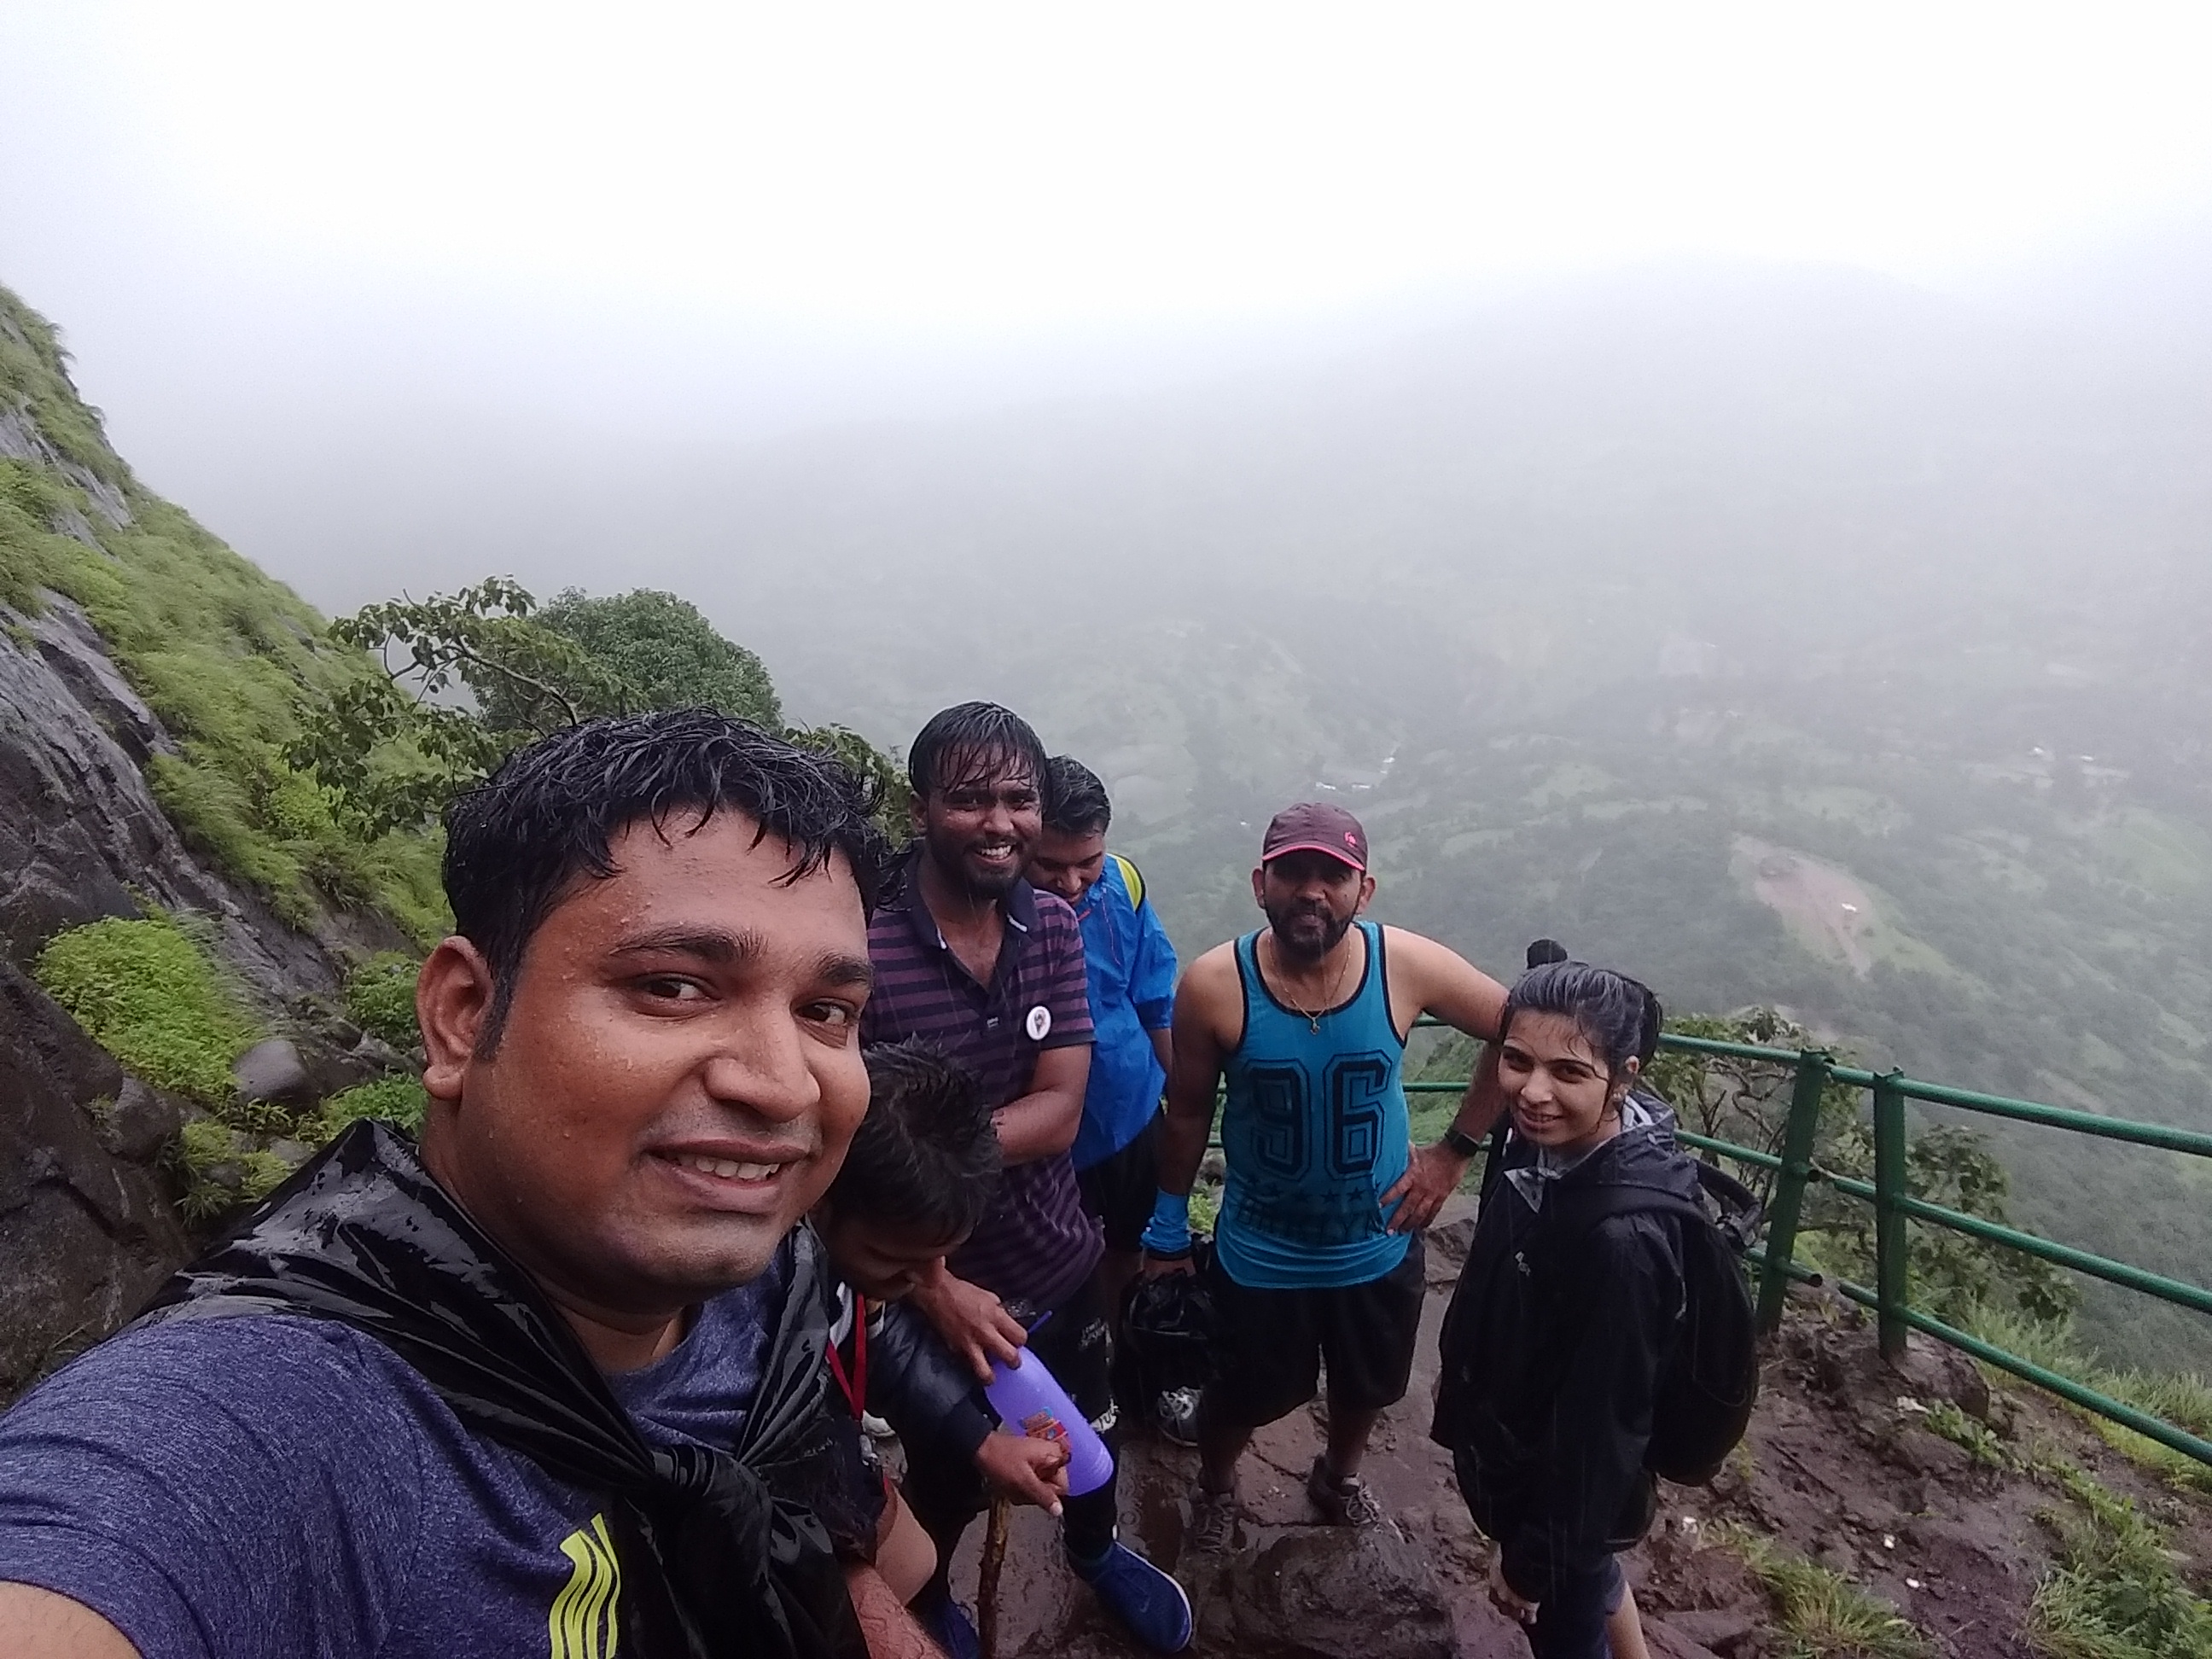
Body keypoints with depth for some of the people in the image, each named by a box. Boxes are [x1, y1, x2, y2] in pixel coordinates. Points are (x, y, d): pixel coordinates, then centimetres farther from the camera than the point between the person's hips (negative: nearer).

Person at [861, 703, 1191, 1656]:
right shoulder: (862, 957, -25)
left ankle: (1095, 1550, 61)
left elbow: (1059, 1111, -14)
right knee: (949, 1485, 22)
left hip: (1063, 1264, 4)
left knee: (1090, 1443, 28)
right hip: (941, 1290, -4)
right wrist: (934, 1288, -23)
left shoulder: (1054, 928, -9)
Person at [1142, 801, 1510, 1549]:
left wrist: (1456, 1151, -6)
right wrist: (1168, 1221, 4)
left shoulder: (1407, 966, -22)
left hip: (1378, 1245, 2)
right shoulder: (1213, 985, -24)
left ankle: (1338, 1475, 62)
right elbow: (1188, 1112, -8)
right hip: (1259, 1253, -2)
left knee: (1367, 1389, 28)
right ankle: (1214, 1485, 56)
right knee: (1244, 1397, 21)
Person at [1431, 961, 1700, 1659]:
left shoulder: (1621, 1238, -37)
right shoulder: (1549, 1146, -14)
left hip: (1560, 1488, -7)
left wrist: (1534, 1558, -15)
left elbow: (1599, 1423, -26)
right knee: (1587, 1577, 31)